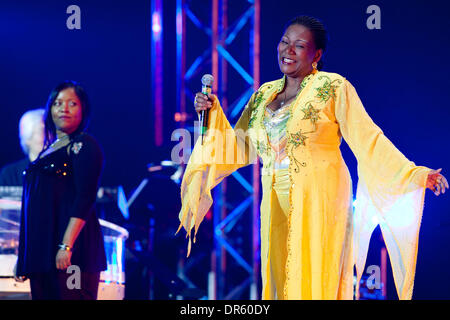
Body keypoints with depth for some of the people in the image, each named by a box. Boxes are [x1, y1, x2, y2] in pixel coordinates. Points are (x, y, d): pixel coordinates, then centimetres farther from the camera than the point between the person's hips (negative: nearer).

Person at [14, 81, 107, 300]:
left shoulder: (84, 146, -3)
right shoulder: (47, 150, 21)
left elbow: (85, 200, -13)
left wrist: (67, 246, -23)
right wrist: (22, 257, 19)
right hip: (40, 252, 8)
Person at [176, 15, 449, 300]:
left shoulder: (333, 88, -3)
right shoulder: (264, 94, 13)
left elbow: (368, 140, -8)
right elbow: (241, 149, 16)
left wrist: (414, 175, -17)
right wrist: (213, 113, 6)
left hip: (320, 201, -5)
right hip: (277, 207, 5)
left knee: (313, 283, -6)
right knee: (280, 282, 5)